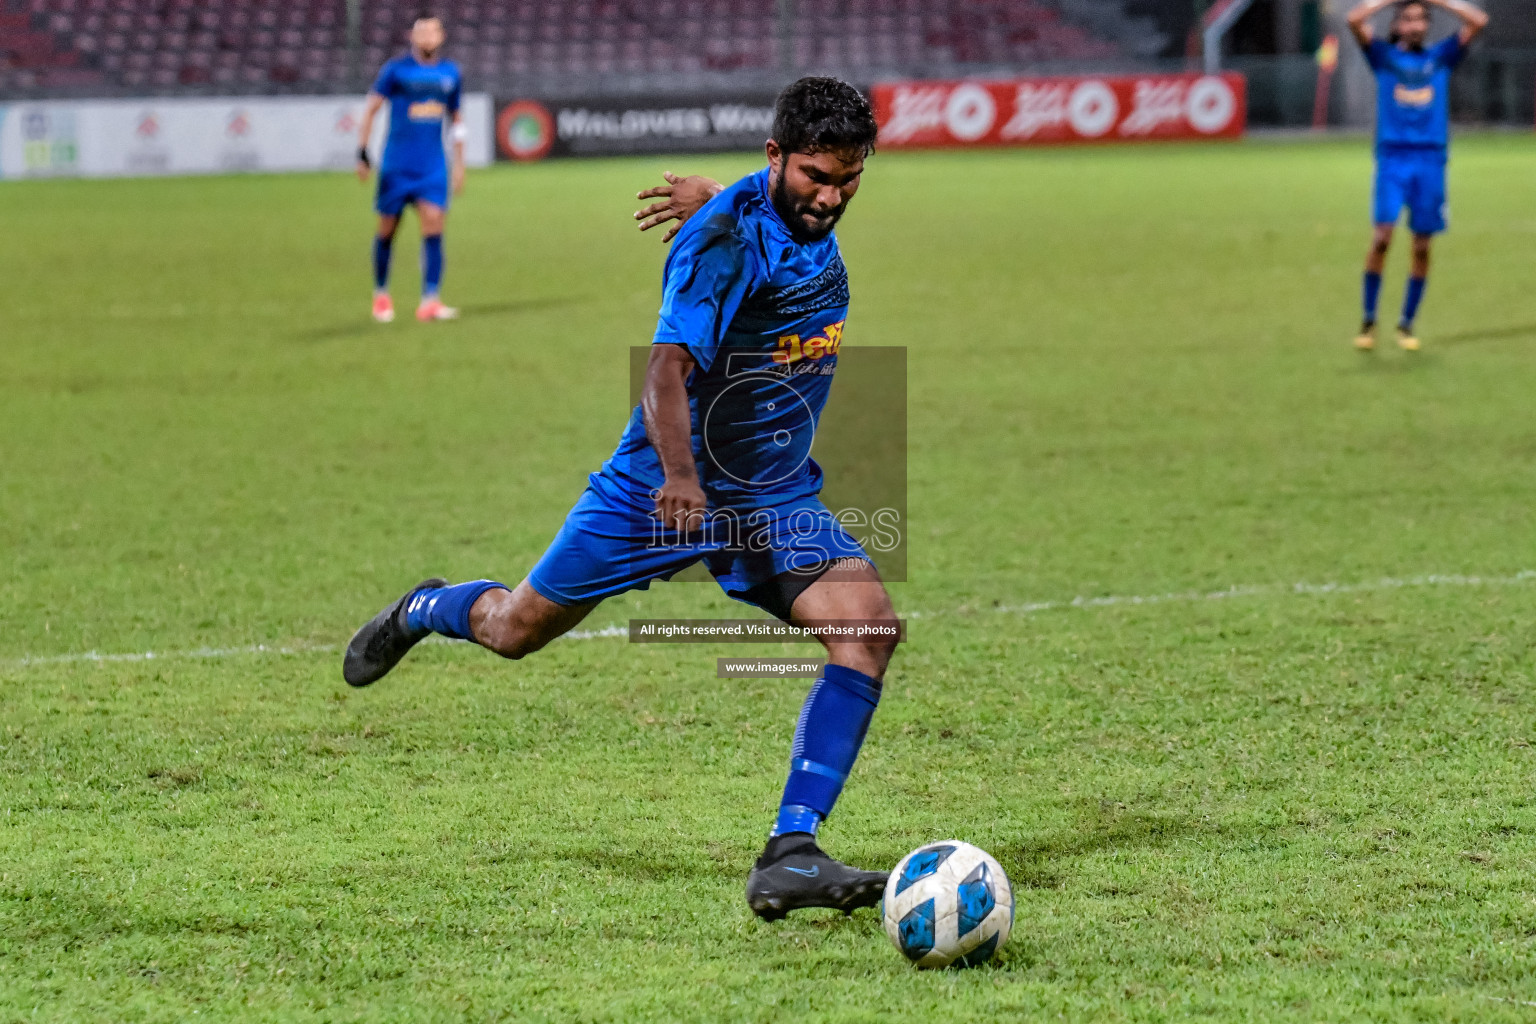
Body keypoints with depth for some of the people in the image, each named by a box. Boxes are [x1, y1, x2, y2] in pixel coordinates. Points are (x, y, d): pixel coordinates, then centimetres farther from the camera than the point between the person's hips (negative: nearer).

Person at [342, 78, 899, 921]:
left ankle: (788, 856, -23)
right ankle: (424, 611, 50)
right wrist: (679, 476, -49)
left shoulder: (810, 221, 0)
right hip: (666, 484, -6)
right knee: (515, 630, 11)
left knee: (869, 624, -20)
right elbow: (668, 365, -37)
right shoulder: (727, 236, -25)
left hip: (775, 497, 6)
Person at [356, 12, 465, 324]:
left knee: (433, 222, -13)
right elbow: (371, 108, -2)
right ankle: (381, 294, 24)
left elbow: (455, 119, 19)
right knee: (388, 228, 3)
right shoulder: (396, 70, -3)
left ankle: (430, 300, -17)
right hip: (397, 165, -2)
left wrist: (459, 163, 19)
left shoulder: (450, 73, 9)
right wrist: (362, 152, -9)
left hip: (434, 166, 2)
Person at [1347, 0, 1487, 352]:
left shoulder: (1441, 56, 14)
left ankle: (1407, 323, 14)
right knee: (1382, 236, -15)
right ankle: (1369, 319, -5)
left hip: (1431, 160, 2)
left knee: (1422, 247, 2)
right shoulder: (1384, 55, 10)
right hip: (1392, 157, -2)